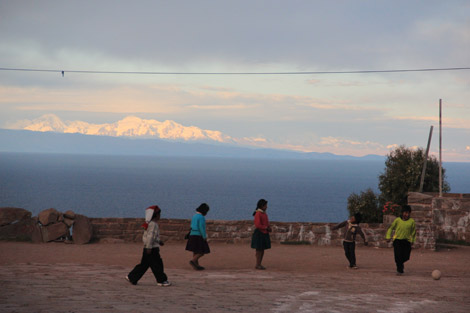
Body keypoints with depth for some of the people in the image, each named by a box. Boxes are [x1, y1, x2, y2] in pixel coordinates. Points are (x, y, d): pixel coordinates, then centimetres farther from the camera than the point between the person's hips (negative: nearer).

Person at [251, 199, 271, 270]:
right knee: (259, 249, -4)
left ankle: (259, 264, 16)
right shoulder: (258, 214, -15)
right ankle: (257, 265, 1)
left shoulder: (264, 213, 13)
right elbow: (257, 225, -21)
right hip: (259, 234, -9)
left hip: (265, 234, 9)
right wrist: (266, 227, -17)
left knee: (262, 250, 10)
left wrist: (269, 228, 2)